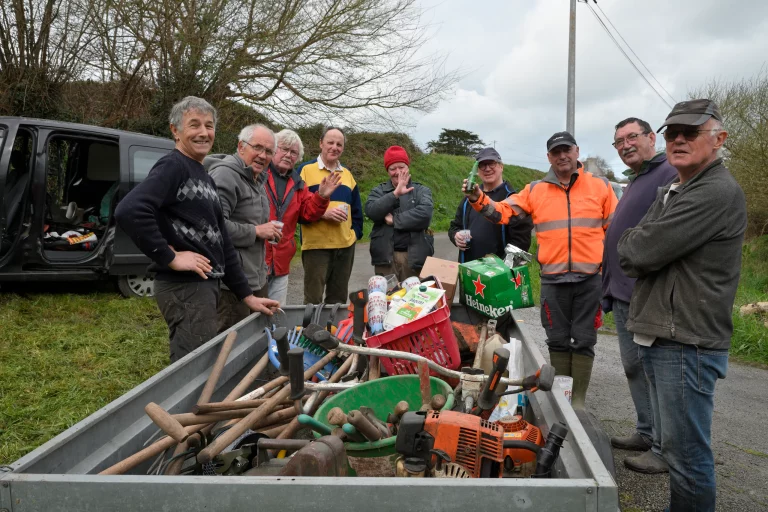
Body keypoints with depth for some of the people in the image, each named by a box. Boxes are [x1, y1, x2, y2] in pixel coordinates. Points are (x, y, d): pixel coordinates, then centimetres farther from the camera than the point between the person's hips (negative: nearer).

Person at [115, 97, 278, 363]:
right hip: (184, 286, -9)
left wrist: (246, 295, 17)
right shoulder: (173, 166, -11)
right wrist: (170, 257, -20)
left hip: (206, 284, 10)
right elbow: (129, 211, -29)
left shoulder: (205, 177, 18)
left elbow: (222, 243, 19)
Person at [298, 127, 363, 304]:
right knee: (313, 300, -1)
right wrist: (323, 213, -18)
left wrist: (356, 232, 7)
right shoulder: (306, 170, -1)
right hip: (315, 244, -5)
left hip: (345, 245, 5)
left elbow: (357, 209, 21)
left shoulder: (347, 174, 16)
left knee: (338, 299, 13)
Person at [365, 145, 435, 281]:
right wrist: (395, 193, -17)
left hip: (414, 256, 0)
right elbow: (371, 211, -10)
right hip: (385, 256, 1)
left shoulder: (422, 191, 7)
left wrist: (394, 220, -10)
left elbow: (424, 214, -12)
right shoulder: (379, 191, 10)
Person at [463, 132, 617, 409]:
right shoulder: (535, 190, 7)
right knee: (558, 341, 11)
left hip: (590, 278, -1)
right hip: (552, 279, 1)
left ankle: (578, 400, 17)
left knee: (583, 341, 6)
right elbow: (502, 212, 1)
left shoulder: (600, 186, 5)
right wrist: (478, 199, -16)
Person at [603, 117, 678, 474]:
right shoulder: (634, 182, 20)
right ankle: (646, 433, 29)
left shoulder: (669, 175, -11)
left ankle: (666, 450, 9)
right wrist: (610, 288, 21)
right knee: (634, 368, 16)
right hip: (625, 296, 10)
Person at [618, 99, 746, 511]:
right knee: (675, 444, 21)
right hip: (659, 338, 10)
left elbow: (641, 251, -21)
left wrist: (631, 246, -1)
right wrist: (641, 250, -8)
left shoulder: (718, 192, -15)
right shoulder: (670, 193, 17)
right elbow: (628, 251, 11)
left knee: (685, 452, -1)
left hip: (687, 344, -10)